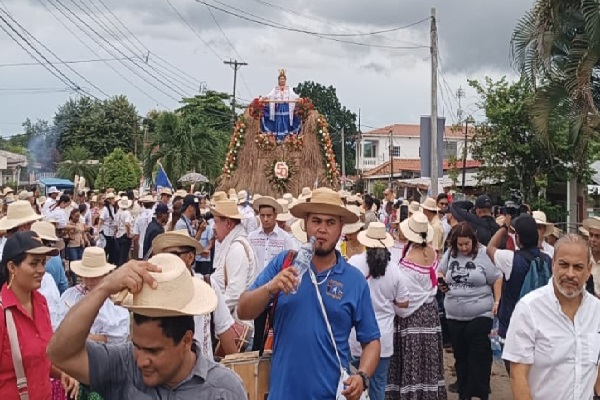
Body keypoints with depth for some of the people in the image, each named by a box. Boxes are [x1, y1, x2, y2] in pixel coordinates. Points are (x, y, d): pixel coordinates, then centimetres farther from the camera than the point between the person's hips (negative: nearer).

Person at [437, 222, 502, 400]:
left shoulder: (483, 254, -8)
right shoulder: (450, 254, 5)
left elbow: (497, 279, -4)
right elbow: (440, 271, 20)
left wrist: (497, 301, -8)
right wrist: (441, 280, -1)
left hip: (479, 315, -5)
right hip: (454, 315, 5)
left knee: (479, 356, -4)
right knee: (460, 355, 14)